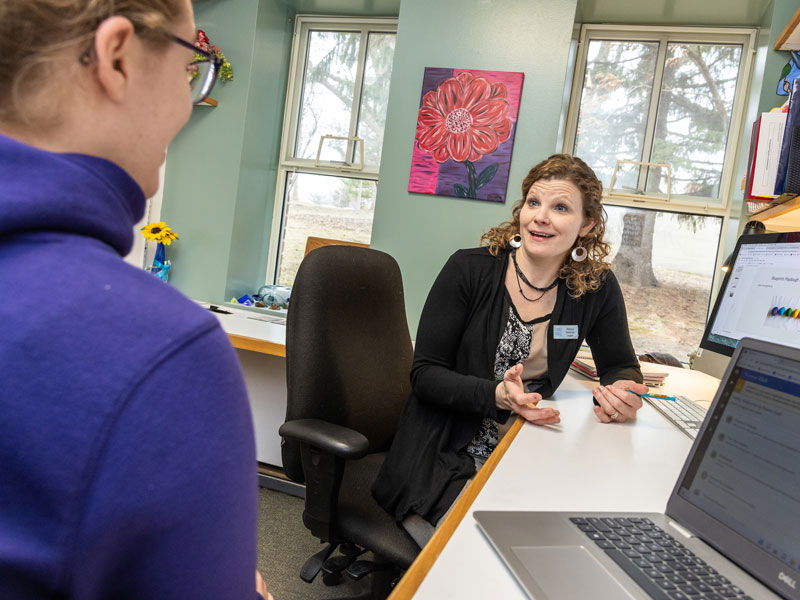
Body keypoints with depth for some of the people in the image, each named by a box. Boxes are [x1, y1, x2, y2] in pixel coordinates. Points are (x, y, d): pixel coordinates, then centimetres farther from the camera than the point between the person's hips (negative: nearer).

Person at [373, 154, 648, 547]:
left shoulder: (596, 289, -2)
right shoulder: (469, 270, -9)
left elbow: (620, 366, 11)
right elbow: (425, 374, -9)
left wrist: (620, 392, -14)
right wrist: (496, 395, -27)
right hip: (442, 465, -3)